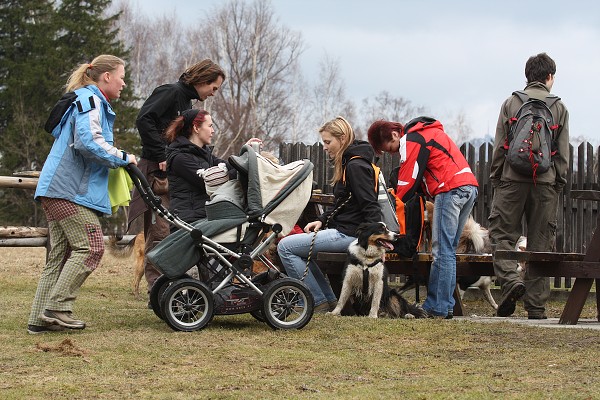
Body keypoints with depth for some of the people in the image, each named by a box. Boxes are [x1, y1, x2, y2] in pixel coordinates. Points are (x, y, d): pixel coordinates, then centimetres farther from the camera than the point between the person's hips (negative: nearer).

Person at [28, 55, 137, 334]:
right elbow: (89, 142, -23)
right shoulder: (91, 100, -9)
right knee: (90, 247, -12)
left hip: (57, 188, 11)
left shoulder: (85, 100, 24)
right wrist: (123, 158, -10)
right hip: (70, 189, -11)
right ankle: (57, 307, -14)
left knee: (60, 254, 8)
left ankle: (40, 319, 6)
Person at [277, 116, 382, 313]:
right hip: (343, 229, 11)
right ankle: (330, 301, 16)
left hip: (349, 234, -11)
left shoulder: (356, 166, -15)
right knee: (297, 248, 26)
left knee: (285, 246, -10)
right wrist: (322, 220, 8)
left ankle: (319, 303, -7)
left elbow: (370, 206, -22)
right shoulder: (347, 164, 18)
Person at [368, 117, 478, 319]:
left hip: (450, 189, -10)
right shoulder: (426, 133, 26)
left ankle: (438, 308, -10)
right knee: (448, 251, 11)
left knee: (441, 251, -8)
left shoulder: (411, 141, -5)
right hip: (469, 186, 10)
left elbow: (407, 183, -7)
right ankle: (445, 305, 10)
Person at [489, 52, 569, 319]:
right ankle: (536, 305, 3)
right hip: (546, 183, 1)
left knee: (501, 232, 6)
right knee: (541, 242, 4)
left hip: (513, 179, -1)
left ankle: (510, 278, -20)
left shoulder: (511, 103, 4)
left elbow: (499, 146, 3)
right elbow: (563, 152, 5)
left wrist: (495, 178, 11)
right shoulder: (559, 107, 5)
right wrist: (559, 182, 13)